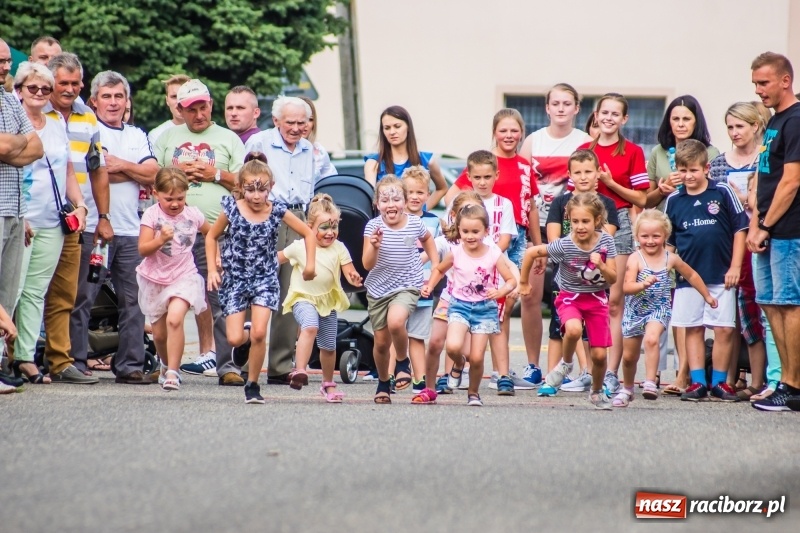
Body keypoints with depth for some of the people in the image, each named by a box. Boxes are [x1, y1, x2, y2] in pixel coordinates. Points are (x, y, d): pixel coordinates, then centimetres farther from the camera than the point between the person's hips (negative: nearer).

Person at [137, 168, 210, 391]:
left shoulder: (193, 215, -1)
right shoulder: (152, 215, -7)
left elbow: (212, 234, 20)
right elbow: (143, 249, -14)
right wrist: (160, 240, -30)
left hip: (184, 278, -1)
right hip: (155, 279, 1)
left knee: (175, 319, -25)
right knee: (159, 333, 9)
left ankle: (172, 373, -21)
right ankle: (167, 366, 38)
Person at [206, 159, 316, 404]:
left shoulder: (277, 211, -7)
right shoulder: (232, 210, -8)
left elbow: (308, 233, 6)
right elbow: (211, 237, 7)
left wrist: (310, 264, 0)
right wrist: (212, 269, 0)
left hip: (265, 279, 0)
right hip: (235, 279, 0)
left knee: (259, 333, -15)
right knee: (234, 338, -8)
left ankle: (253, 385, 3)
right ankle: (244, 343, 32)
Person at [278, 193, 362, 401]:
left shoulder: (339, 248, -4)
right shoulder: (299, 247, -8)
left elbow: (349, 270, -9)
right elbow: (278, 258, 6)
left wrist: (354, 278, -30)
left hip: (328, 301, 3)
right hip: (303, 298, -3)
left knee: (328, 346, 11)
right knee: (310, 327, -34)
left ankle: (328, 384, 32)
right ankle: (299, 371, -42)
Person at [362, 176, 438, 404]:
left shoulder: (415, 224, -7)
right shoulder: (373, 226, -12)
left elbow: (427, 239, 19)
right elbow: (367, 264, -17)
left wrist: (435, 263, 12)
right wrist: (374, 246, -34)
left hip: (407, 286, -1)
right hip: (378, 289, 1)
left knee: (395, 321, -31)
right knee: (381, 342, 10)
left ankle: (402, 361, -3)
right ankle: (383, 383, 35)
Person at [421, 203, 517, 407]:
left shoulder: (494, 254, -9)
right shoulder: (455, 253, -4)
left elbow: (511, 280, -6)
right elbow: (439, 270, 15)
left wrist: (501, 291, -26)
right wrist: (430, 285, -1)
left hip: (485, 308, 0)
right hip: (460, 305, 0)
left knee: (477, 357, -3)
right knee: (453, 346, -25)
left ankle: (473, 393, 24)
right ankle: (458, 364, 13)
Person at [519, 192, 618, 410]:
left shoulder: (606, 242, -13)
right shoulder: (564, 245, -19)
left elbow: (613, 279, -9)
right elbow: (531, 252, -9)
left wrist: (601, 265, -29)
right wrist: (523, 282, 1)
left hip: (597, 299, 2)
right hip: (570, 297, -2)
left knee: (599, 354, -1)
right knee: (574, 329, -35)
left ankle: (597, 392, 29)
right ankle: (565, 363, -4)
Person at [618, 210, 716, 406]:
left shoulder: (671, 259, -5)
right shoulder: (635, 259, -13)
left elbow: (691, 275, 14)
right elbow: (626, 287, -25)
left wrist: (707, 296, 22)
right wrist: (643, 284, -44)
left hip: (659, 310, 0)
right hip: (635, 311, 1)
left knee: (651, 338, -31)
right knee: (629, 356, 13)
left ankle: (650, 383, -30)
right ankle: (627, 389, 37)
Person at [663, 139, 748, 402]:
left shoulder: (723, 193, -3)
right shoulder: (674, 200, 5)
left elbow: (740, 229, 1)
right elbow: (668, 240, 13)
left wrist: (735, 267, -4)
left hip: (721, 276, -2)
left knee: (724, 330, 0)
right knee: (693, 329, 6)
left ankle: (719, 382, 11)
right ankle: (697, 382, 12)